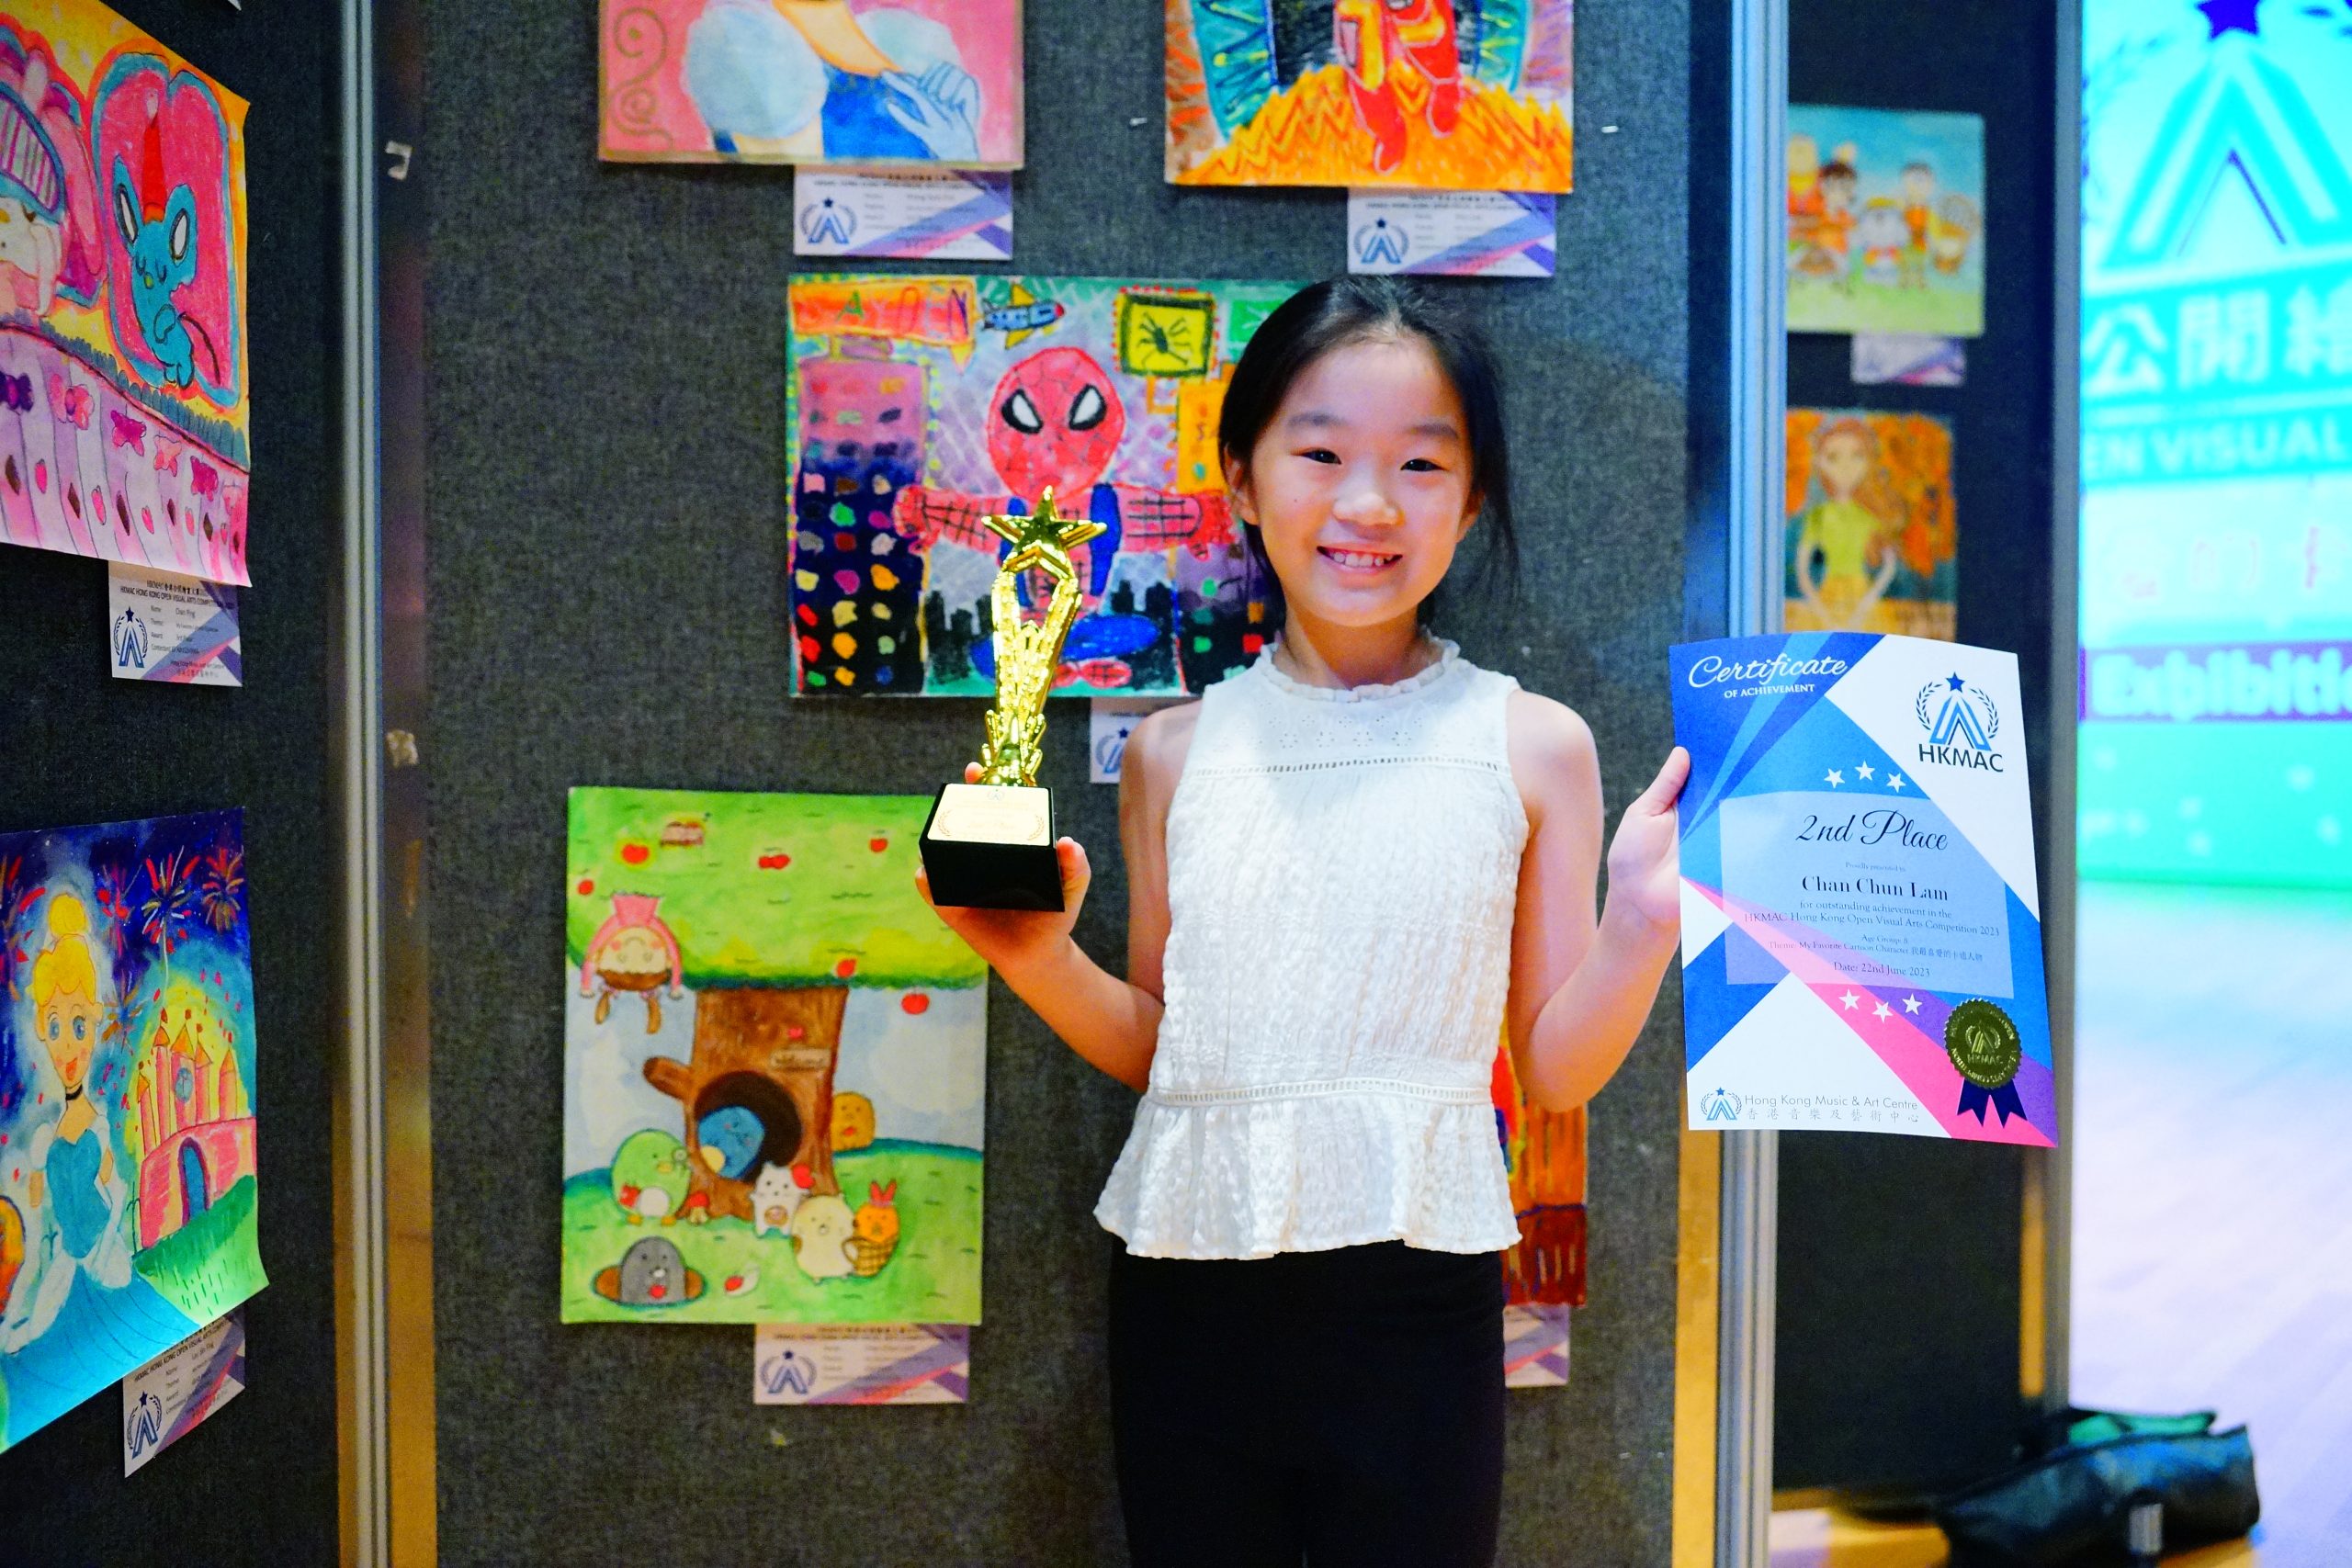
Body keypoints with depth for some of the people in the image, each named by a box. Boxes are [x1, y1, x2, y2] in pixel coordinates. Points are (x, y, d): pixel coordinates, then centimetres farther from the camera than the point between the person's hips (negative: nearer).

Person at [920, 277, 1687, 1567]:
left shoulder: (1531, 745, -2)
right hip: (1186, 1287, 2)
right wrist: (1041, 959, -7)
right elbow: (1156, 1048, 10)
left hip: (1417, 1303, -1)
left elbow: (1556, 1068, 1)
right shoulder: (1177, 750, 2)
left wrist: (1642, 923, -14)